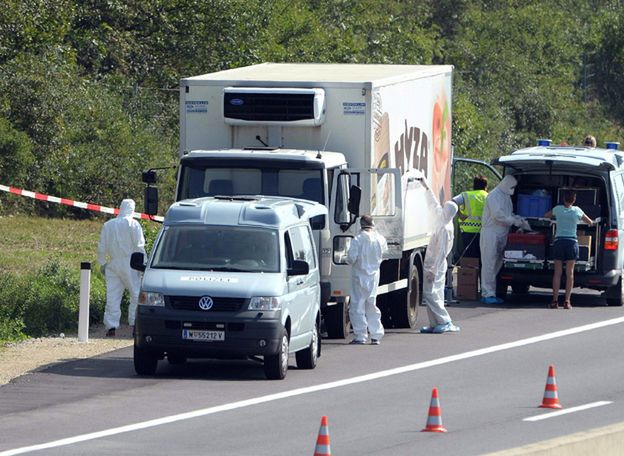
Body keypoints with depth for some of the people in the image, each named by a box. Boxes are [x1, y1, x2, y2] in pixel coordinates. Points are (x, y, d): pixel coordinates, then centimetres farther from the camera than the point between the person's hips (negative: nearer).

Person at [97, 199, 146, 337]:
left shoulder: (108, 225, 8)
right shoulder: (133, 225, -4)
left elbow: (102, 247, 11)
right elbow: (139, 246, -7)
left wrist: (102, 263, 19)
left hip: (113, 264, 4)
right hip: (129, 264, -4)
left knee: (112, 296, 2)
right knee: (136, 295, 5)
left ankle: (111, 326, -4)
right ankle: (135, 323, 0)